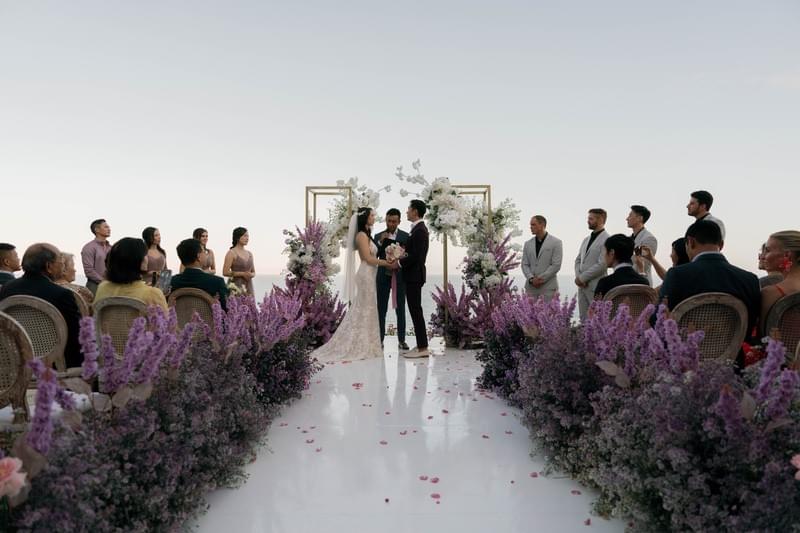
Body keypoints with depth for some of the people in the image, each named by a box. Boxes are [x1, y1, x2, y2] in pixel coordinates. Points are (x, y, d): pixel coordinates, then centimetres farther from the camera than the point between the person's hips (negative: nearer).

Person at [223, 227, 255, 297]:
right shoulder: (231, 253, -2)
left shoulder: (249, 254, 15)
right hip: (237, 286, -5)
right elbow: (225, 272, -9)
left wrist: (251, 275, -2)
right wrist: (242, 274, -13)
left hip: (249, 286, 5)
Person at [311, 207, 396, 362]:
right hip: (366, 275, -9)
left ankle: (361, 346, 15)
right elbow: (368, 258, -16)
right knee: (364, 311, -4)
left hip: (369, 275, 9)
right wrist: (387, 263, -10)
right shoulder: (362, 235, -11)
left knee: (364, 311, 10)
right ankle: (361, 347, 2)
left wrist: (387, 260, 5)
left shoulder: (366, 235, 17)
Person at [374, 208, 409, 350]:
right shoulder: (378, 236, 6)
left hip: (399, 276, -1)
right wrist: (380, 241, -14)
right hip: (383, 276, 1)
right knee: (381, 309, 3)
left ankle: (401, 340, 9)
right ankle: (380, 339, 9)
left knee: (400, 309, 4)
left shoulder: (405, 236, 2)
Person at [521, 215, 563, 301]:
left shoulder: (556, 242, 0)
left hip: (548, 287, -4)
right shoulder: (528, 244, 12)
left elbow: (556, 265, -7)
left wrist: (540, 278, -12)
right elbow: (525, 264, 9)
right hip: (531, 287, 4)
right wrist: (531, 279, -8)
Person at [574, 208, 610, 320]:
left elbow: (602, 265, -16)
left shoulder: (607, 240, -9)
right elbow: (578, 260, 17)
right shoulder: (586, 239, 17)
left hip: (596, 287, -7)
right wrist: (578, 277, -1)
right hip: (582, 285, 7)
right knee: (583, 318, 8)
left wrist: (582, 277, -11)